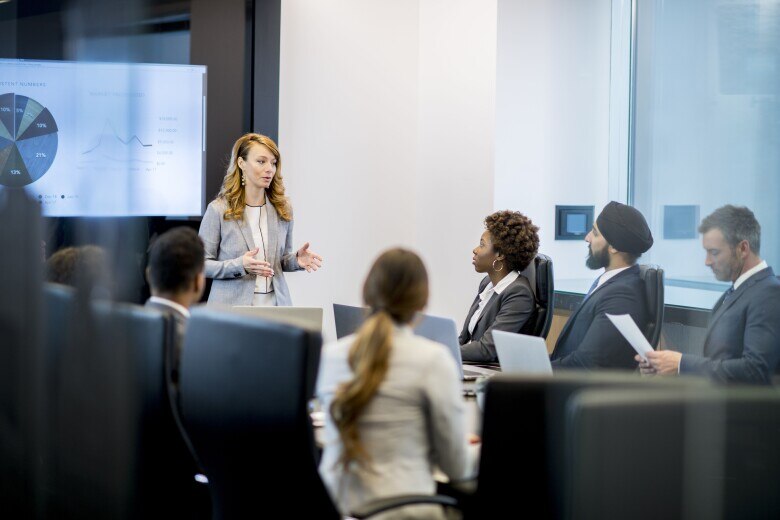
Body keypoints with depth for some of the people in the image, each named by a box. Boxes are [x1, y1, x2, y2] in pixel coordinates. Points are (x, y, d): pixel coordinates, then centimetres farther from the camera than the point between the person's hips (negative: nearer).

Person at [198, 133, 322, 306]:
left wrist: (296, 260, -4)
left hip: (275, 303, 3)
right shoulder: (218, 210, -6)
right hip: (232, 305, -3)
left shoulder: (283, 209, 7)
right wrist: (239, 266, -20)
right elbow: (201, 264, -6)